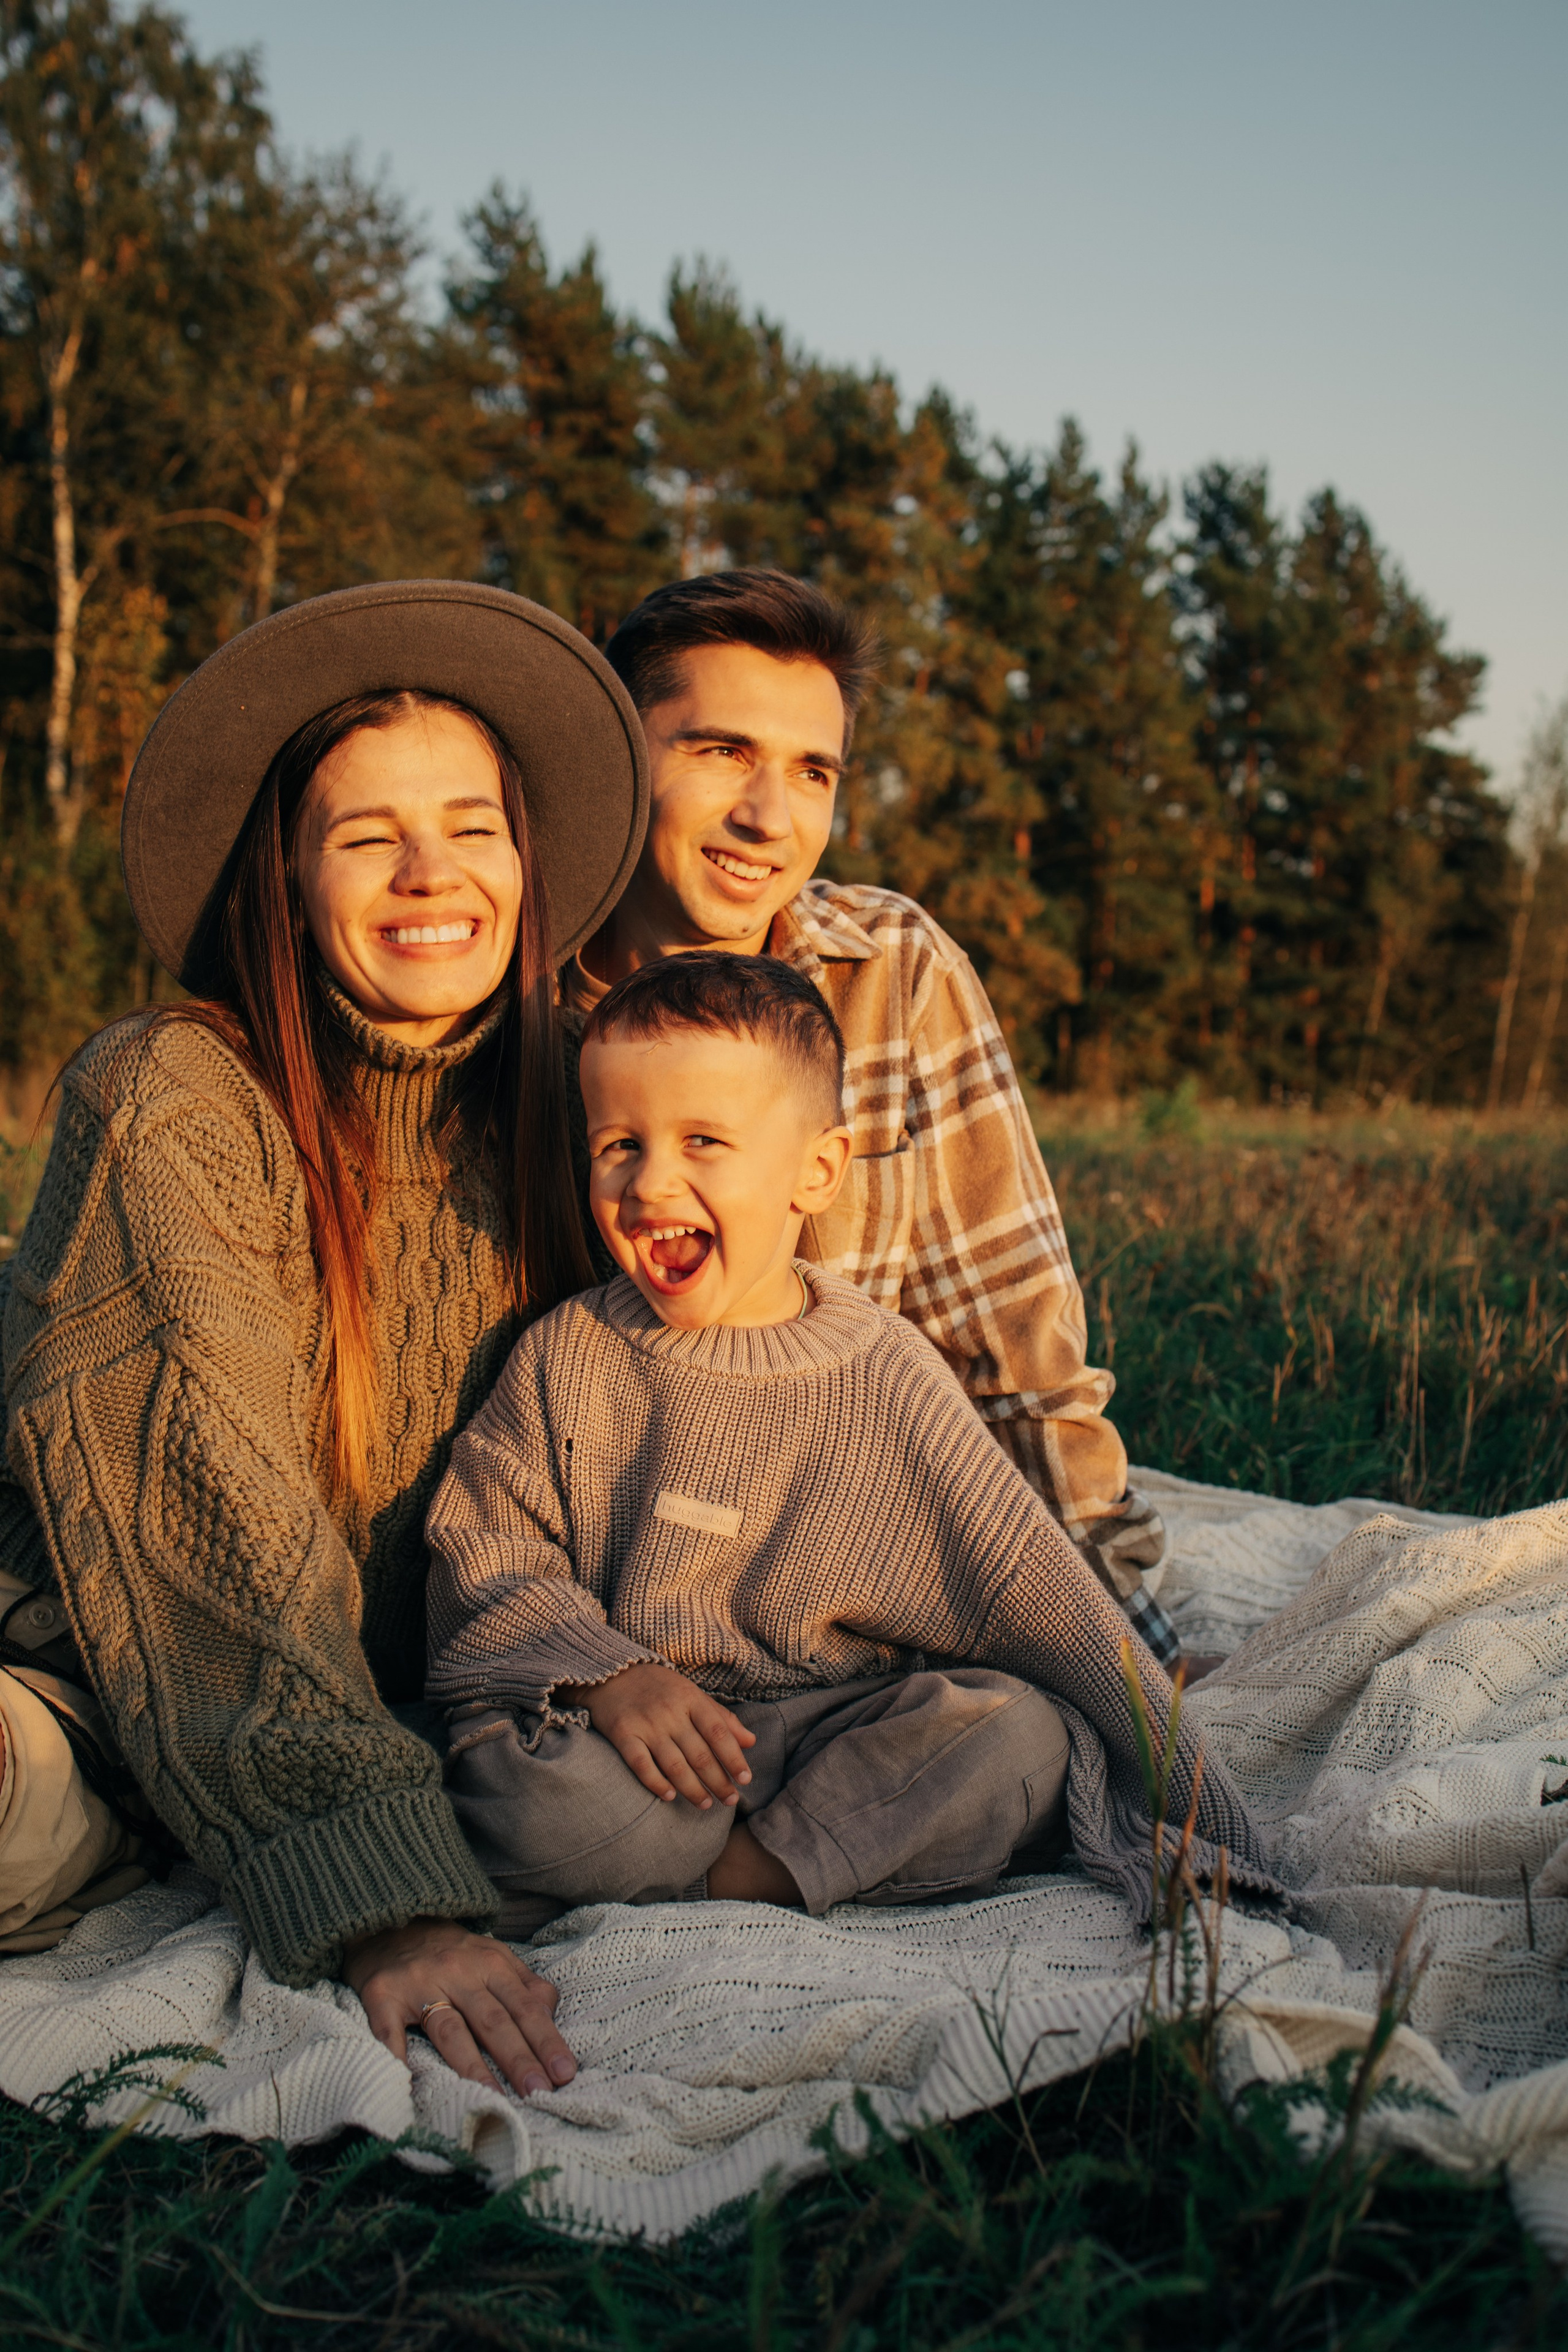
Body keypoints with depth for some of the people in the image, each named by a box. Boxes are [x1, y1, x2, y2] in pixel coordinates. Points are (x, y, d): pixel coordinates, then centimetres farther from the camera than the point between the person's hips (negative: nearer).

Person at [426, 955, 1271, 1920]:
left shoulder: (888, 1378, -2)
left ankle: (751, 1875, -16)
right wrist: (611, 1678, -17)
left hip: (845, 1720, 0)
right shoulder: (565, 1357, 0)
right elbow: (484, 1552, 1)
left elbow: (1022, 1577, -2)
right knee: (516, 1792, -31)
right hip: (630, 1730, 0)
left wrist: (1177, 1786, -4)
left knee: (1025, 1739, -24)